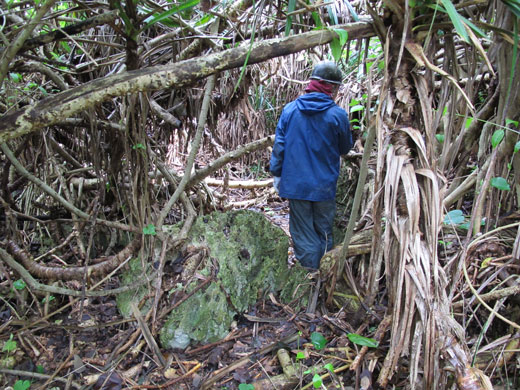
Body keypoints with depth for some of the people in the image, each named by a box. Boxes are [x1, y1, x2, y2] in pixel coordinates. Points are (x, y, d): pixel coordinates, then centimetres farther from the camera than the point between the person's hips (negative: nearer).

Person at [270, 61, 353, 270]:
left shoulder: (290, 109, -2)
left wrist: (276, 173, 10)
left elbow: (279, 145, 0)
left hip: (295, 184, 1)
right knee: (324, 234, 16)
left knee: (303, 233, 10)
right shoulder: (338, 114, -9)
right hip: (324, 186, -1)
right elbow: (345, 148, 4)